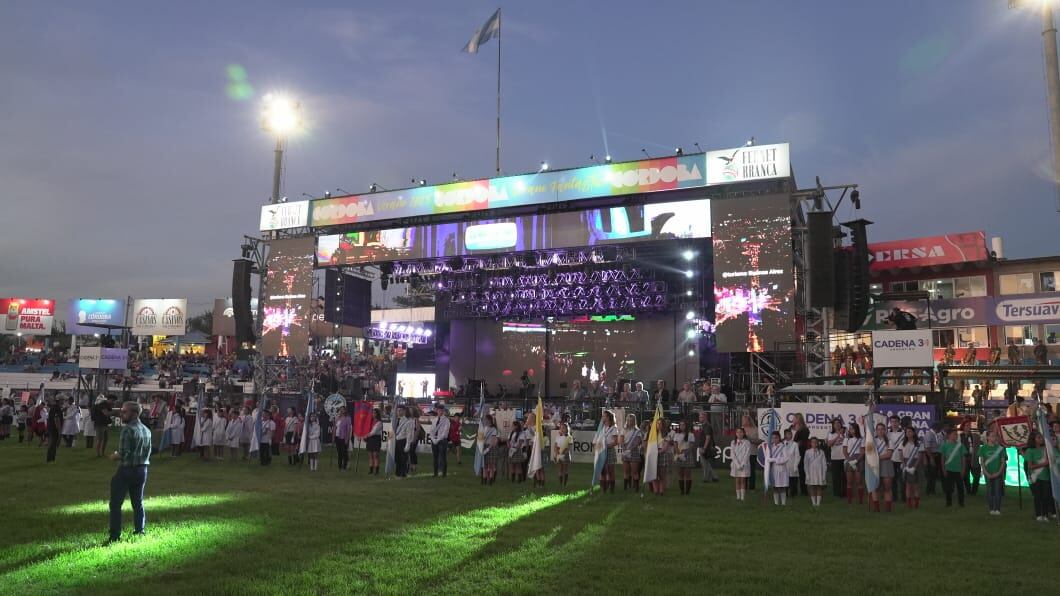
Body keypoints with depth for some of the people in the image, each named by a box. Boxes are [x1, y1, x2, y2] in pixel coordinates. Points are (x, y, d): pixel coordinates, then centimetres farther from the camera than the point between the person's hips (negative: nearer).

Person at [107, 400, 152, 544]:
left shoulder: (128, 429, -17)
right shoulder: (146, 430, 8)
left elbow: (124, 454, -20)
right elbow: (148, 452, 12)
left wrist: (114, 456, -2)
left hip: (127, 470, -7)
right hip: (142, 470, 7)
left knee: (115, 504, 3)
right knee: (138, 503, 17)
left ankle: (115, 536, 3)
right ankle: (140, 532, 21)